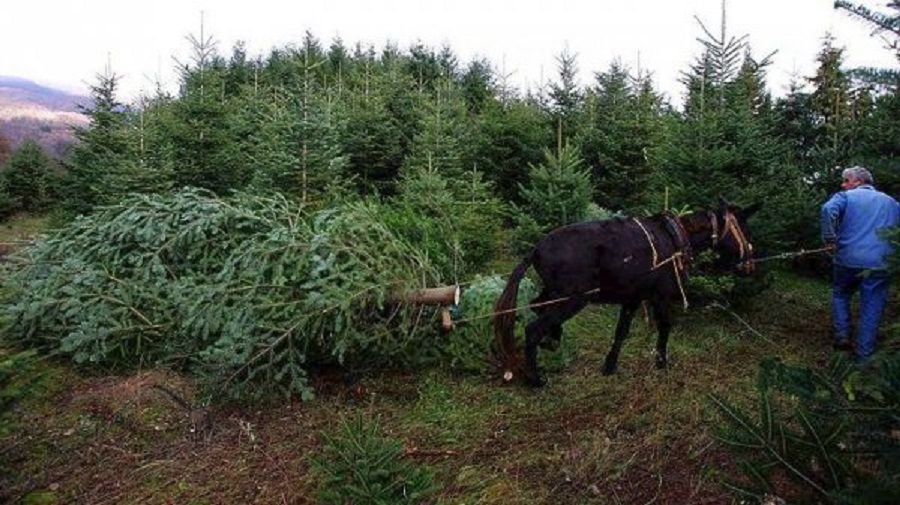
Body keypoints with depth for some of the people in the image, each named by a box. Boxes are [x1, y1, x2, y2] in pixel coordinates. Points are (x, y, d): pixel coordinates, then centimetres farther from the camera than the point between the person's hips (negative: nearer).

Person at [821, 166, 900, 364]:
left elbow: (828, 210, -19)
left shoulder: (846, 197, 1)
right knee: (872, 308, 6)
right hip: (880, 263, 2)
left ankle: (842, 337, 12)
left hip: (849, 259, -2)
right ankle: (863, 355, 10)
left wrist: (830, 238, -11)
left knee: (840, 295, 21)